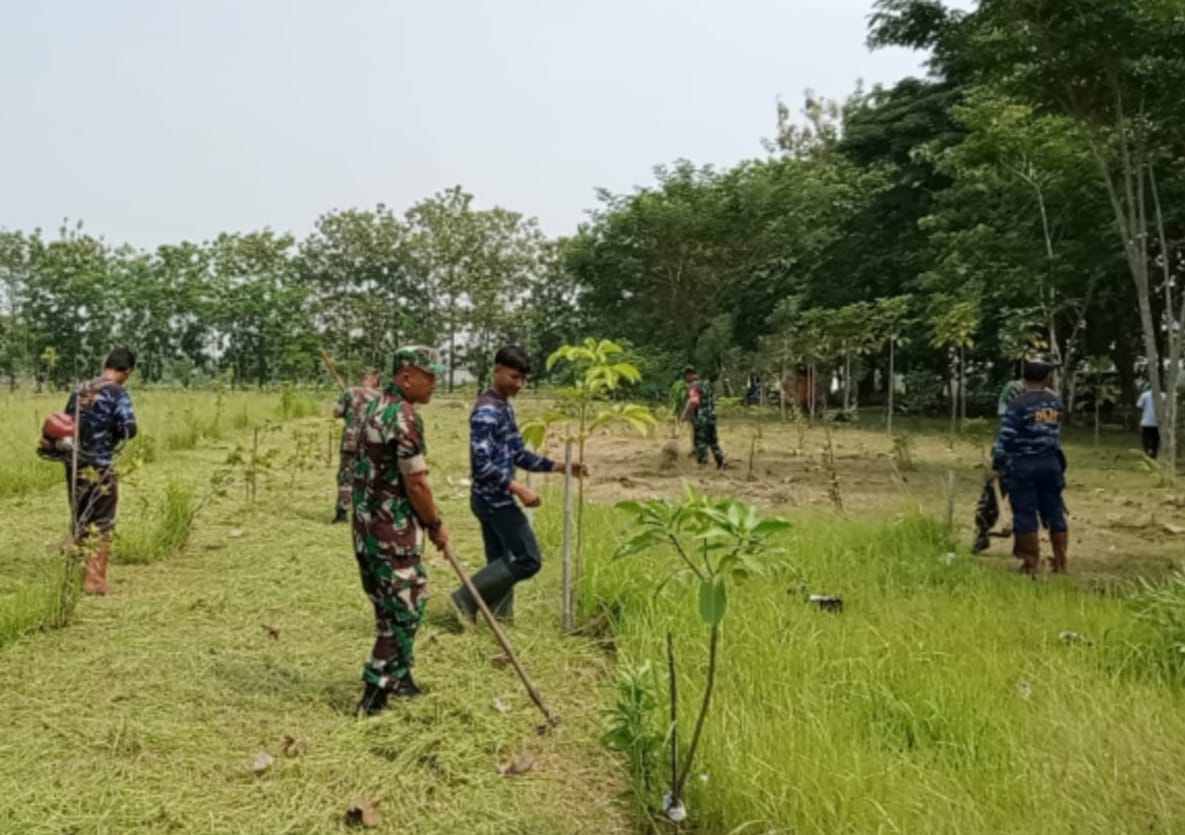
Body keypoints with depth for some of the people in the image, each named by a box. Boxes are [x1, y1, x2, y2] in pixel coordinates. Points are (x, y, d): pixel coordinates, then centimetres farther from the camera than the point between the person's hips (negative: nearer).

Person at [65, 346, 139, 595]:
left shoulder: (79, 390, 9)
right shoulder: (117, 393, -12)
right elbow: (129, 429, -20)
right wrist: (114, 435, -1)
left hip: (74, 464, 6)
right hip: (99, 467, -6)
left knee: (79, 521, 18)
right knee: (101, 525, 3)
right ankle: (95, 580, 4)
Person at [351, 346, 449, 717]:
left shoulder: (374, 408, 12)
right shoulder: (405, 417, -18)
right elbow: (416, 483, -20)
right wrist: (436, 524, -5)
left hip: (367, 523, 10)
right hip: (394, 529, -9)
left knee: (392, 606, 19)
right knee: (403, 610, 0)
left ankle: (400, 679, 31)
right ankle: (374, 695, 5)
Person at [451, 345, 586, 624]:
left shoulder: (505, 408, 14)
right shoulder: (486, 410, -17)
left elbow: (518, 454, 17)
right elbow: (481, 463, -25)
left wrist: (558, 467, 10)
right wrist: (519, 488, -29)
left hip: (494, 499, 10)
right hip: (494, 499, -10)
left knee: (501, 562, 12)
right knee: (528, 560, -6)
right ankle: (465, 599, 0)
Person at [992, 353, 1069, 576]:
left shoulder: (1018, 404, -12)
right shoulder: (1057, 403, 4)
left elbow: (1006, 438, -13)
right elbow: (1054, 432, 14)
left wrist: (997, 464, -3)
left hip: (1023, 466, -5)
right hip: (1051, 463, 5)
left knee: (1025, 516, 1)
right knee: (1055, 513, 13)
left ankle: (1032, 566, 3)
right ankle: (1060, 564, 19)